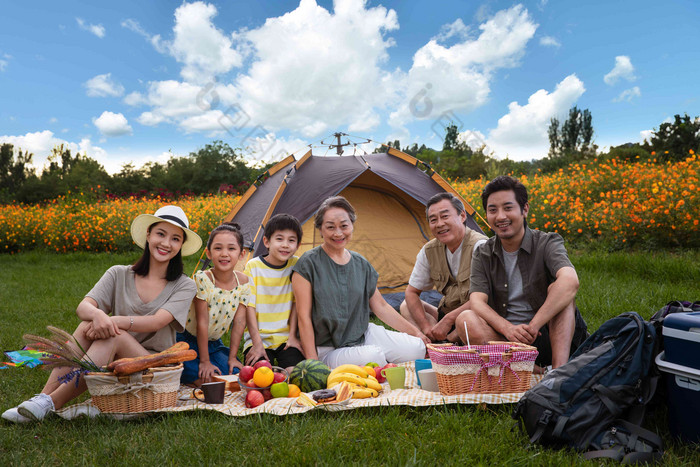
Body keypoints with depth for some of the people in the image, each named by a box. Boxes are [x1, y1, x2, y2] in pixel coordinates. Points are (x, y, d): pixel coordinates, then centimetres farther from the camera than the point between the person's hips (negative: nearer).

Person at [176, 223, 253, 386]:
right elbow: (202, 322, -22)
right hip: (188, 341, -4)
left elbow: (239, 322, -6)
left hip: (214, 343, 5)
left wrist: (232, 357, -6)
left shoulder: (243, 282, -9)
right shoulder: (202, 279, -22)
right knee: (205, 379, -22)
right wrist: (204, 361, -20)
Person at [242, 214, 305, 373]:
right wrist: (257, 342, -12)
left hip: (286, 339, 2)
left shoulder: (296, 265, 2)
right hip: (258, 338, -1)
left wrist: (293, 336, -1)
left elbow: (296, 302, 5)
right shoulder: (253, 266, -4)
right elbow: (249, 306, -6)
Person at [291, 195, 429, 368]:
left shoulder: (361, 264, 7)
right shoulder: (308, 263, -10)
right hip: (329, 349, -5)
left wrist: (415, 332, 10)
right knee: (372, 356, -33)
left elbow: (381, 306, 14)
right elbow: (304, 316, -11)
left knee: (417, 348, -16)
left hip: (364, 335, 5)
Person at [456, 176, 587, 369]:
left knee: (558, 288, -26)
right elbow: (477, 301, -11)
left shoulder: (548, 243, -5)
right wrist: (507, 328, -31)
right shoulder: (483, 255, 4)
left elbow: (570, 281, -27)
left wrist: (534, 326, -35)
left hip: (552, 338, -1)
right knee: (466, 319, -25)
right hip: (507, 339, 2)